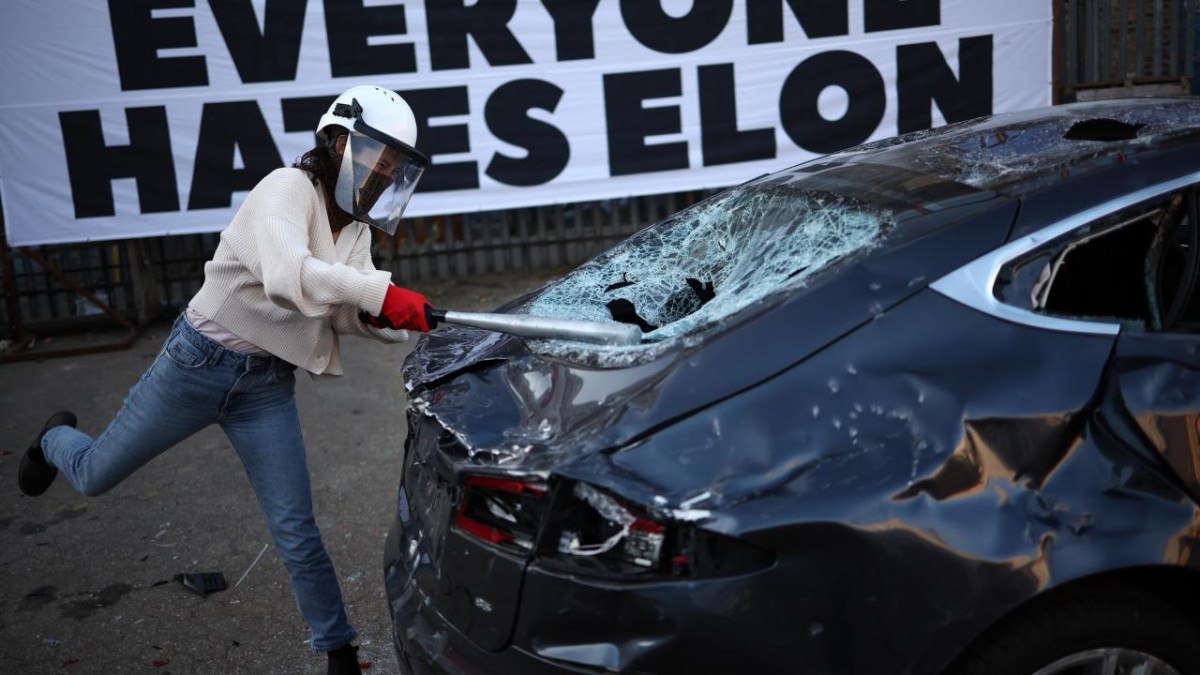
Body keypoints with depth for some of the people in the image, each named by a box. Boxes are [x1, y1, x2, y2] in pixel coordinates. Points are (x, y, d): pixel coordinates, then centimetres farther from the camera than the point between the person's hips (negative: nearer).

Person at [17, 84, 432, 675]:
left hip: (268, 388, 5)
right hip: (199, 362, -4)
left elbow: (347, 313, -1)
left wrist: (389, 320, -23)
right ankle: (55, 439, 52)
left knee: (295, 532, 1)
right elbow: (285, 274, -37)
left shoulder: (357, 229, 4)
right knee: (93, 476, 15)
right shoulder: (288, 189, -18)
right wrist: (379, 291, -47)